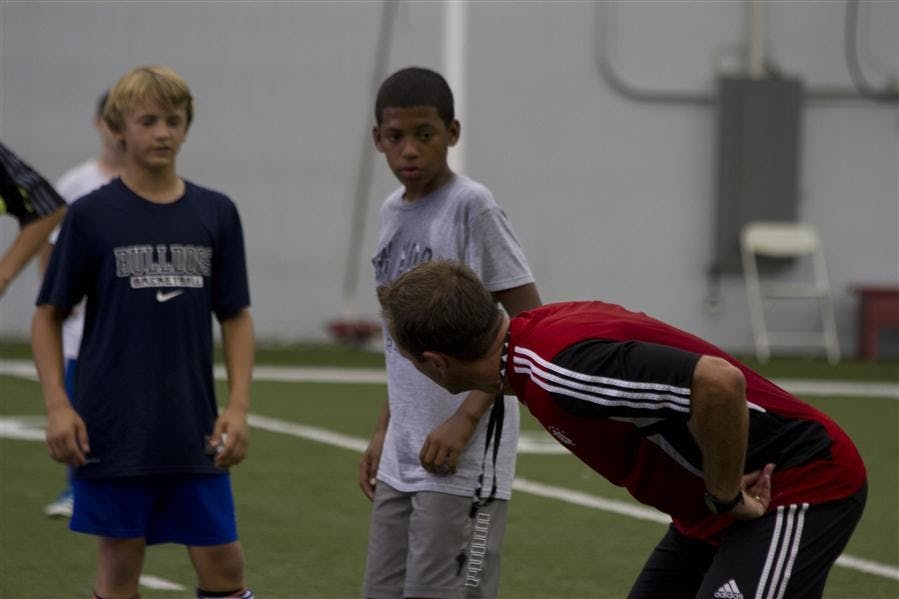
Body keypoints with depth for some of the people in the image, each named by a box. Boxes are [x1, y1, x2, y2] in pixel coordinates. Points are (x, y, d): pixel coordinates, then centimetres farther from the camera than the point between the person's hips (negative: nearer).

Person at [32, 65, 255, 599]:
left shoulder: (217, 214, 5)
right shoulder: (92, 215, -2)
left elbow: (237, 317, 9)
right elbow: (49, 316, 2)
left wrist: (238, 406, -2)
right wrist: (57, 405, -8)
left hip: (195, 435, 2)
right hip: (112, 434, -2)